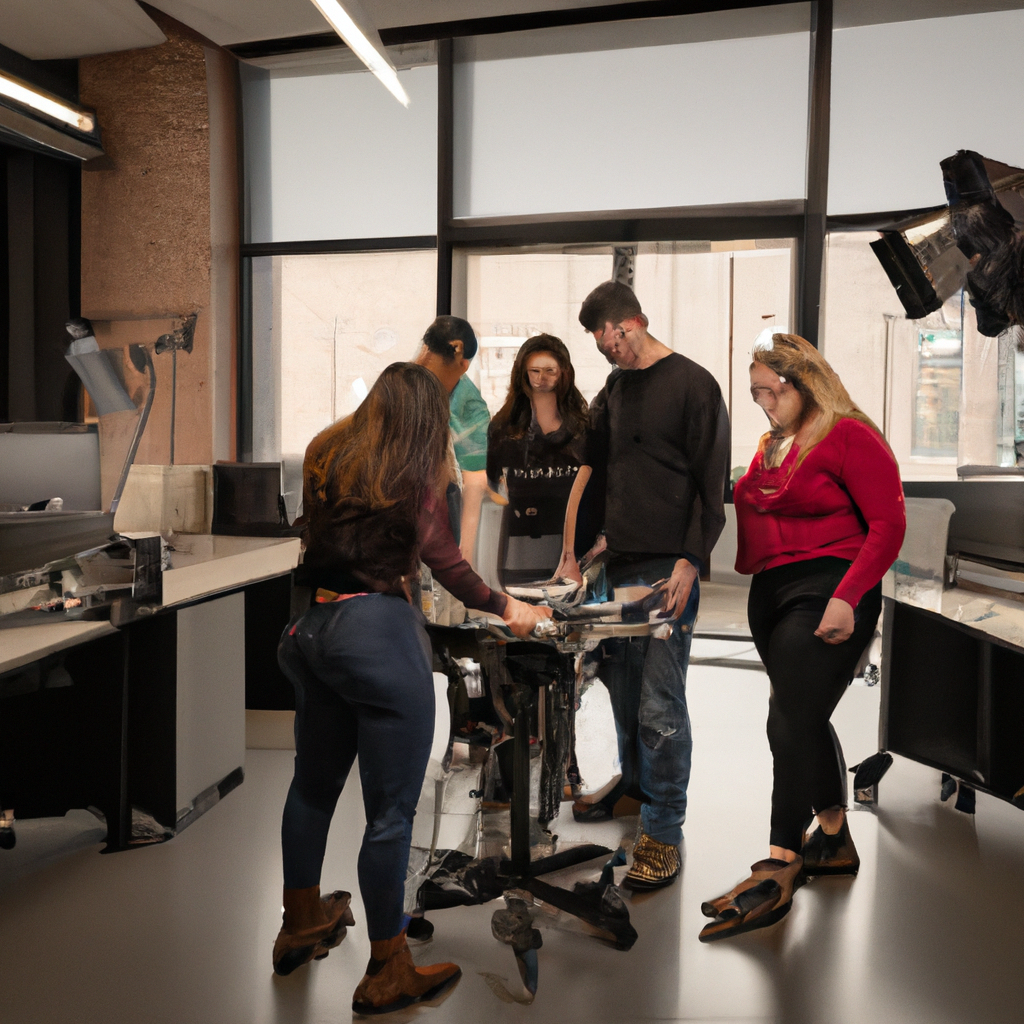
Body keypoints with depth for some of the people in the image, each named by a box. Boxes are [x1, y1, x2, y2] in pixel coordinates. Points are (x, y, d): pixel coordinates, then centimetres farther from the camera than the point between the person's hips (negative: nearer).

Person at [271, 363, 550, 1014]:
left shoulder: (326, 456, 9)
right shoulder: (414, 478, -7)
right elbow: (446, 562, -1)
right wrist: (506, 607, 13)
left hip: (316, 627, 8)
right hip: (380, 636, -8)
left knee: (314, 782, 22)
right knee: (390, 810, 3)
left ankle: (300, 927, 41)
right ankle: (387, 973, 15)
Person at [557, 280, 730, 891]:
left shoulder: (693, 384, -4)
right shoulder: (614, 389, 17)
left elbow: (712, 484, -8)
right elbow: (595, 470, 19)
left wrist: (690, 562, -15)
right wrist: (578, 548, 10)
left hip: (668, 568, -7)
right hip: (619, 565, 7)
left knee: (660, 703, -6)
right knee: (620, 683, 14)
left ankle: (664, 829, 5)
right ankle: (634, 784, 34)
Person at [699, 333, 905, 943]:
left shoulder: (849, 437, -7)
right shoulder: (771, 446, 16)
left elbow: (888, 526, -13)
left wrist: (846, 597, -21)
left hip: (827, 590, -8)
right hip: (772, 592, 8)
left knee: (791, 721, -12)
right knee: (803, 721, 14)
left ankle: (777, 874, -6)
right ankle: (834, 841, 31)